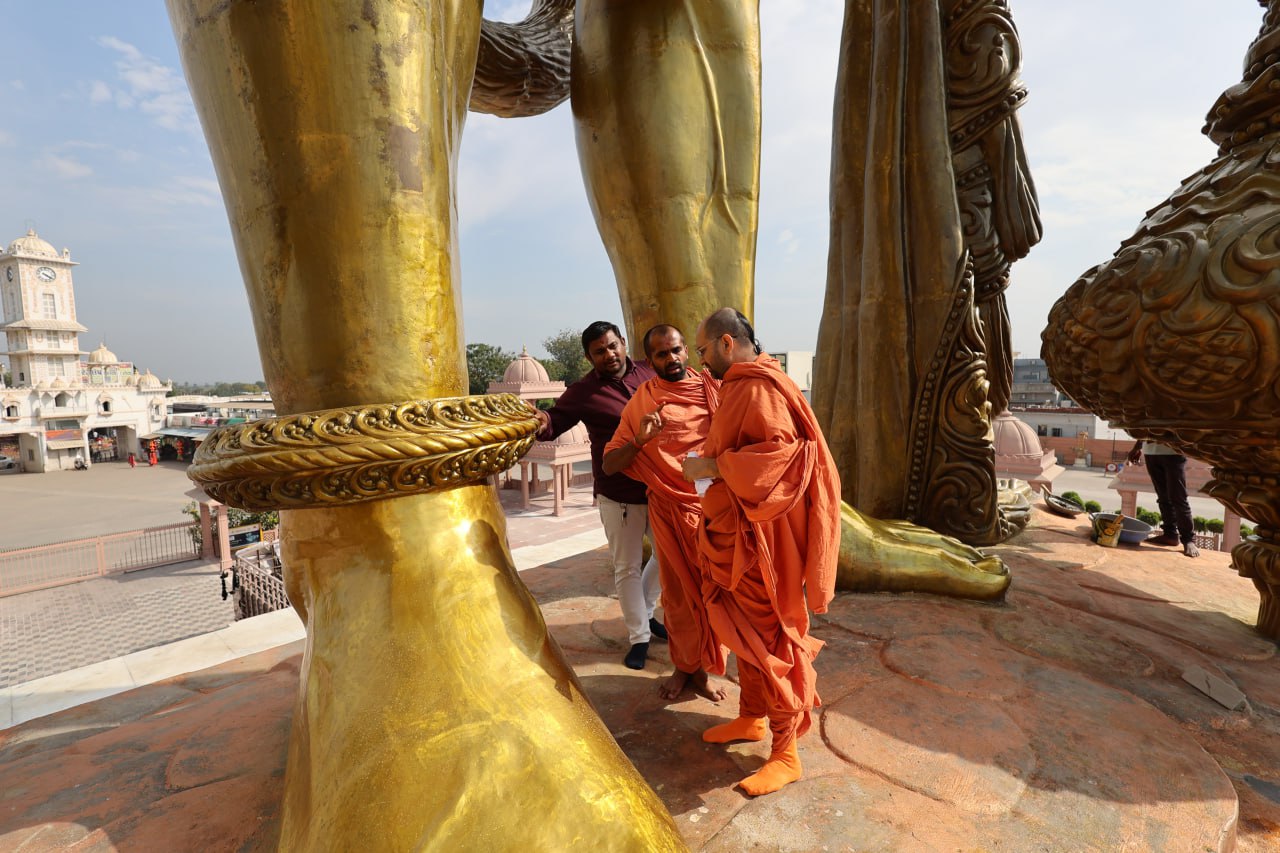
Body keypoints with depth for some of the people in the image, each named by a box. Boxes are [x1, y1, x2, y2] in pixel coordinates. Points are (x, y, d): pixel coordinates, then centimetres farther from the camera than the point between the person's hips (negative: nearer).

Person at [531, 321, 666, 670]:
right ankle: (639, 637, 28)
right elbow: (555, 420, -14)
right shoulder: (584, 392, -10)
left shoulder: (649, 373, 1)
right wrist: (542, 422, -37)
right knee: (627, 569, 7)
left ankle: (645, 612, 45)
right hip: (618, 496, -4)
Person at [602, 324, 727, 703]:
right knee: (679, 591, 10)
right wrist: (639, 439, -19)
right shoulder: (642, 401, -1)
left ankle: (700, 668, 28)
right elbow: (609, 465, -3)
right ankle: (683, 667, 32)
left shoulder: (713, 387, 3)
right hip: (670, 508, -1)